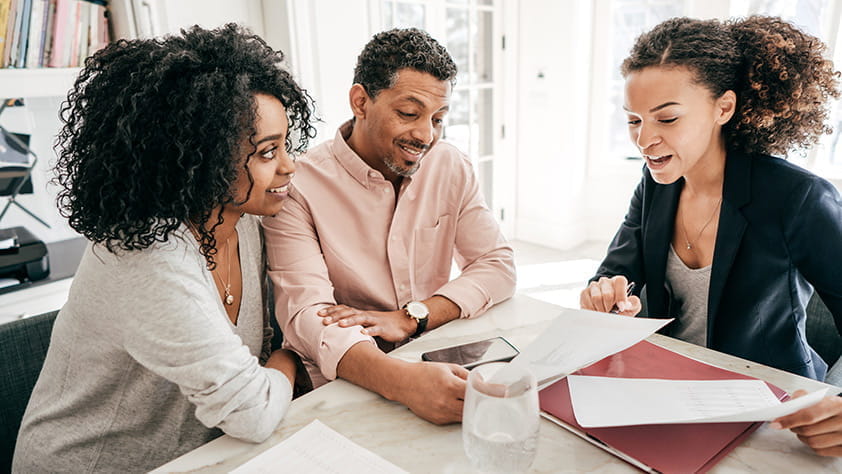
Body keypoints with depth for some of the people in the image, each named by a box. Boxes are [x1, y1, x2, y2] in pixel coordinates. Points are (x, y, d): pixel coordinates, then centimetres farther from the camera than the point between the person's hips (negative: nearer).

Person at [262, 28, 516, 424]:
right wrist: (403, 380, -42)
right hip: (342, 388, -5)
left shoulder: (451, 168, 2)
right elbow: (305, 313, -23)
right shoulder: (298, 187, -13)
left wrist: (410, 317, -17)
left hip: (439, 367, 6)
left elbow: (499, 265, 0)